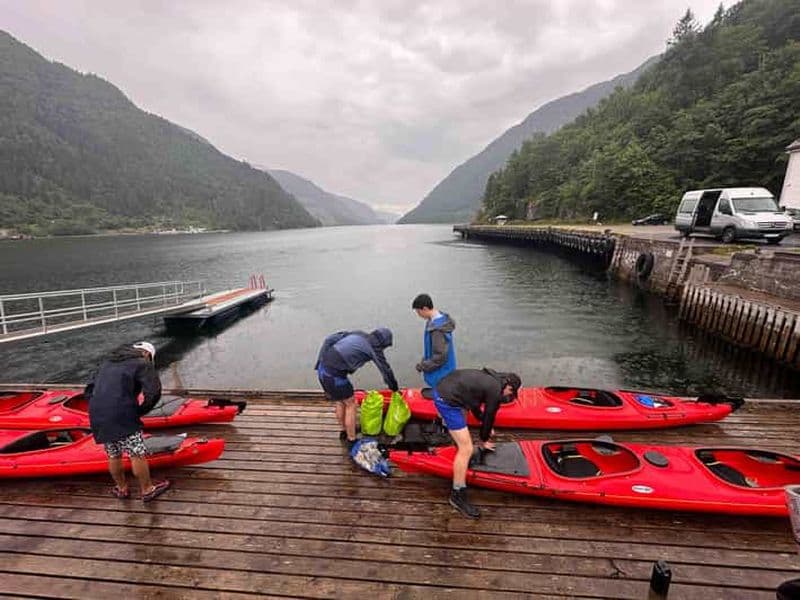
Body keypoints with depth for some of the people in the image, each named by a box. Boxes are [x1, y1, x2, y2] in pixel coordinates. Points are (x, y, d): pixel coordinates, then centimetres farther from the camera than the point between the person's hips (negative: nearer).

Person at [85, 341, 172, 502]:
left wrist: (98, 410, 21)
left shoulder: (108, 363, 24)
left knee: (114, 455, 22)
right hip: (122, 416, -8)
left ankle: (122, 489, 38)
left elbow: (90, 391, 24)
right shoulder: (142, 364, 1)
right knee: (138, 454, 6)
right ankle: (147, 490, 19)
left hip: (97, 417, 8)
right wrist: (140, 411, 1)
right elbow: (153, 392, -12)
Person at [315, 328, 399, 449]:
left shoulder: (358, 334, 14)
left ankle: (344, 431, 43)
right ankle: (351, 441, 22)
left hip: (322, 367, 8)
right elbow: (386, 369, 7)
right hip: (334, 375, -7)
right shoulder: (374, 348, -3)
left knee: (340, 401, 25)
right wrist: (394, 388, 23)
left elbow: (330, 339, 13)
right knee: (350, 404, 11)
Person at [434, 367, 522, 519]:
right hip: (448, 402, -10)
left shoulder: (489, 378, 18)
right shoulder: (495, 392, -7)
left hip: (442, 388, 10)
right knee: (466, 449, -4)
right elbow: (489, 417, 5)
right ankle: (457, 495, 7)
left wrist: (485, 428, 38)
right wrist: (483, 440, 23)